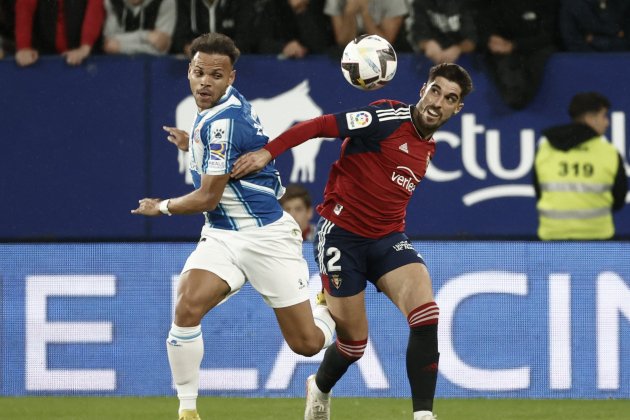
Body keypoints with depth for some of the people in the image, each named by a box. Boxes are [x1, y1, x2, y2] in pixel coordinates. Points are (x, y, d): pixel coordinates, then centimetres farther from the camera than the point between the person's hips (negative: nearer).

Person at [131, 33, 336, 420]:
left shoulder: (222, 122, -22)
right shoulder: (230, 102, 4)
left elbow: (208, 199, -17)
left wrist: (162, 207, -1)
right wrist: (192, 145, 20)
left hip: (266, 238, -7)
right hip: (223, 237, 7)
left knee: (307, 344, 0)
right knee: (187, 308, -21)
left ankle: (329, 306, 37)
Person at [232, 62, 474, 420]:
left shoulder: (428, 148, 10)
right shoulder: (390, 118, -14)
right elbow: (320, 126, -20)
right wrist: (267, 152, -29)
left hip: (388, 237, 6)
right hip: (342, 235, -6)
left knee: (426, 314, -20)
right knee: (354, 341, 1)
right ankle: (320, 390, 36)